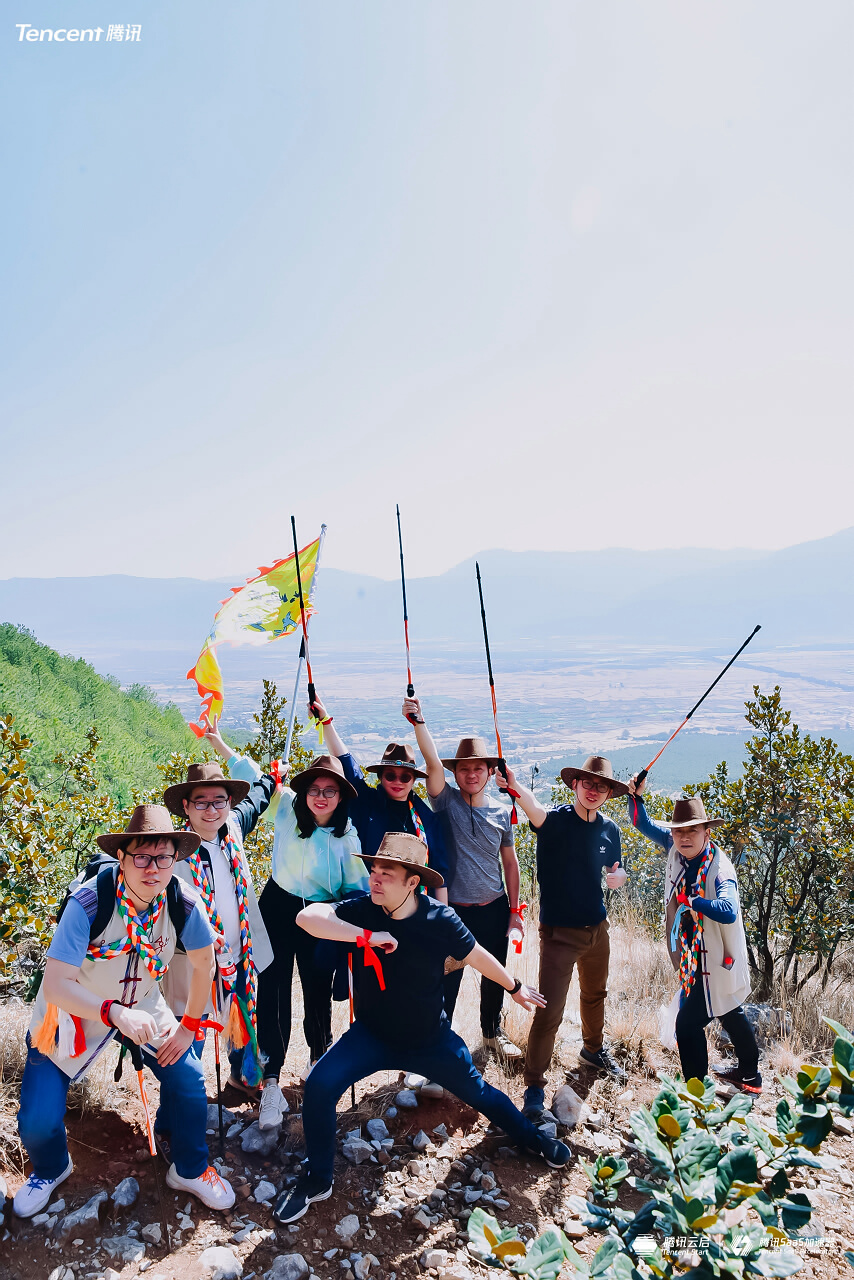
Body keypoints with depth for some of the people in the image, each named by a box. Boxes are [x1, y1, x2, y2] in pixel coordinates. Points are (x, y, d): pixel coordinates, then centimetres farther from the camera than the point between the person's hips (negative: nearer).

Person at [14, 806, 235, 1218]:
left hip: (141, 1005, 3)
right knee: (38, 1122, -7)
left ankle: (190, 1170, 23)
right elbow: (55, 984, -33)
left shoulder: (182, 903, -22)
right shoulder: (88, 902, -33)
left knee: (188, 1078, -6)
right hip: (73, 1010, -3)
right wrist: (114, 1014, -46)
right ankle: (50, 1170, 31)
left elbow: (204, 962, -5)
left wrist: (188, 1027, -1)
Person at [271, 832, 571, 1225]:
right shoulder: (361, 910, -22)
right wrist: (366, 936, -45)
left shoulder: (440, 919, -21)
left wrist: (515, 989, 11)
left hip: (431, 1039, 0)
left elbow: (478, 957, -3)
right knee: (319, 1086, -18)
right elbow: (307, 917, -39)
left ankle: (532, 1138, 45)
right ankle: (317, 1181, 6)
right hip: (372, 1035, 0)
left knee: (477, 1092, 15)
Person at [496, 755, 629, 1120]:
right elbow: (535, 810, -42)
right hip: (559, 931, -6)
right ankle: (534, 1086, 11)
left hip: (596, 927, 6)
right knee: (549, 1011, -7)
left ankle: (593, 1048, 54)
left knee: (595, 994, 27)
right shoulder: (556, 819, -18)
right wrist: (516, 787, -65)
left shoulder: (609, 829, 0)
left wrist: (617, 877, -11)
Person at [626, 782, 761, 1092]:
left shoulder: (719, 869, -28)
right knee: (730, 1015, 26)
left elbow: (728, 912, -44)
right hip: (695, 955, 9)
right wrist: (637, 796, -12)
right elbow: (643, 823, 3)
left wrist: (689, 900, -35)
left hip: (715, 961, -8)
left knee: (688, 1023, -7)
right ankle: (749, 1076, 46)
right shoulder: (674, 846, -8)